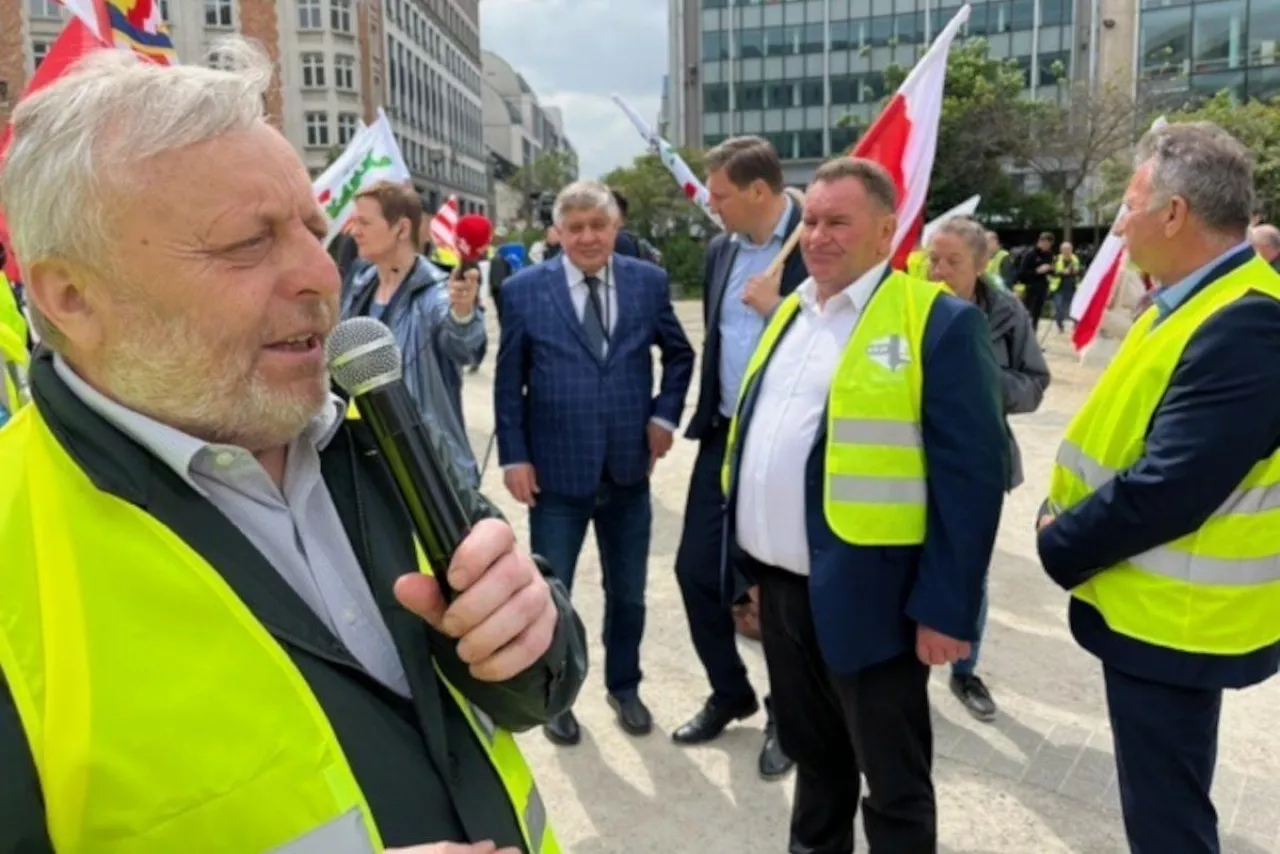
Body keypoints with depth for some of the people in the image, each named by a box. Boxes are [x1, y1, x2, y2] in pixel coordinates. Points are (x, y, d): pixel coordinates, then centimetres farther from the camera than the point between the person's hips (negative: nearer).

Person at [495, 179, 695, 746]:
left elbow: (679, 354, 13)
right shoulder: (525, 289, -4)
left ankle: (624, 687, 39)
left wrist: (665, 414, 0)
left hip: (628, 470, 2)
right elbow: (508, 381, -1)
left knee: (628, 593, 16)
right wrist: (514, 455, -6)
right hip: (556, 472, -2)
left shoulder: (649, 282, 1)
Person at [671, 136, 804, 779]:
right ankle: (730, 693, 32)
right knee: (696, 569, 9)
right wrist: (706, 415, 15)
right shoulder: (721, 250, 9)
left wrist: (778, 306, -19)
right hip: (725, 436, 7)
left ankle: (786, 714, 30)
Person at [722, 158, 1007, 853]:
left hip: (865, 596, -7)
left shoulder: (940, 323, -12)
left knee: (893, 782, 12)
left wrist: (946, 608, -16)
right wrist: (743, 555, 13)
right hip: (780, 584, 7)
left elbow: (971, 477, -15)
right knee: (810, 750, 25)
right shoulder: (790, 314, 11)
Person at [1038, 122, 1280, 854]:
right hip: (1157, 607, 10)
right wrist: (1067, 516, 1)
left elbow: (1165, 492, -29)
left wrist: (1060, 544, -14)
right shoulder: (1203, 302, 8)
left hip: (1172, 619, -10)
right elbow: (1127, 437, 13)